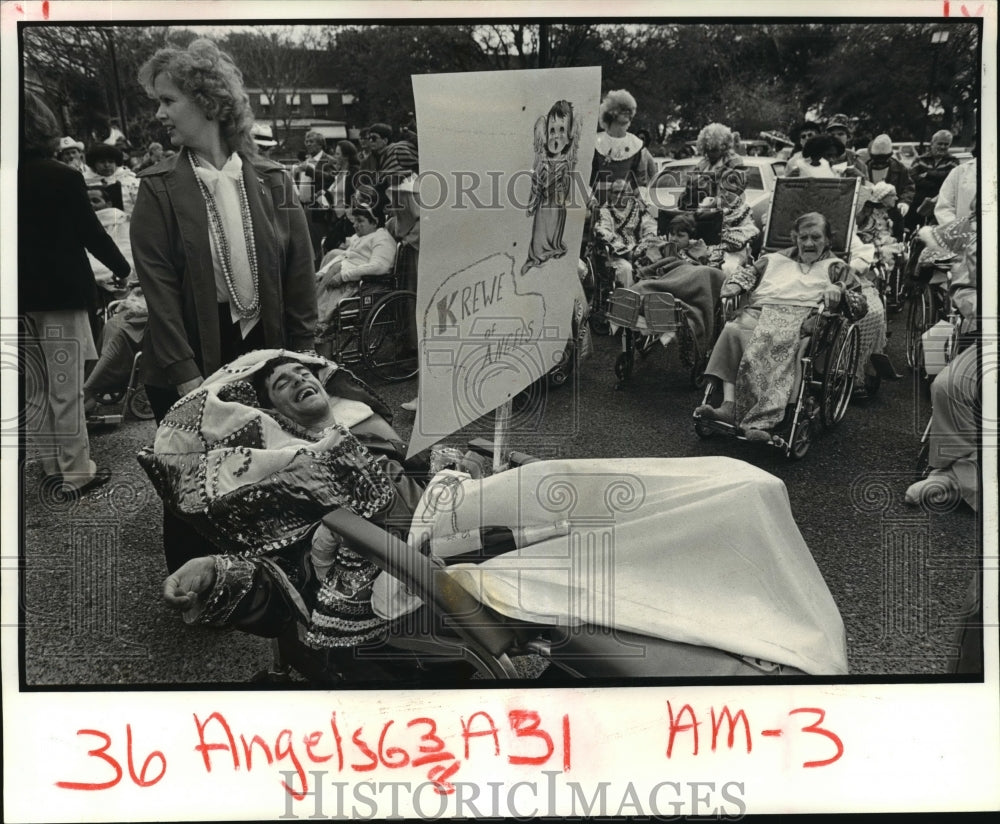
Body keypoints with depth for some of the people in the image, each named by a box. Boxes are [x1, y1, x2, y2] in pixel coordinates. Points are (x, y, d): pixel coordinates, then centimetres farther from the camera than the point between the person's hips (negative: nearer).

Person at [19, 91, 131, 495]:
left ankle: (52, 462, 25)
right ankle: (76, 471, 7)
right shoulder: (63, 177, -13)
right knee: (66, 388, 1)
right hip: (62, 292, -5)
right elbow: (91, 233, -9)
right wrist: (124, 269, 6)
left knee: (35, 388, 16)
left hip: (23, 295, 5)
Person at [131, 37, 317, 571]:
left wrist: (300, 356, -2)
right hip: (190, 363, -1)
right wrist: (186, 375, -17)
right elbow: (159, 287, -9)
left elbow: (299, 275, 3)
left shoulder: (272, 182, 3)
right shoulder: (158, 189, -2)